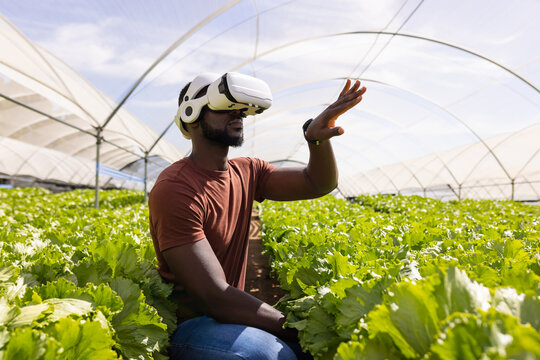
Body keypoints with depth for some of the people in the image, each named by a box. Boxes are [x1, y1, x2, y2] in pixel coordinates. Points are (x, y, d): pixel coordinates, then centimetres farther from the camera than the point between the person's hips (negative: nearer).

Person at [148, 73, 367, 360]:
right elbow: (215, 296, -24)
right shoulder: (175, 189, -21)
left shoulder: (247, 172, 4)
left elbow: (320, 183, 2)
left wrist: (316, 137, -18)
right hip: (187, 324, -6)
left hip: (231, 314, 7)